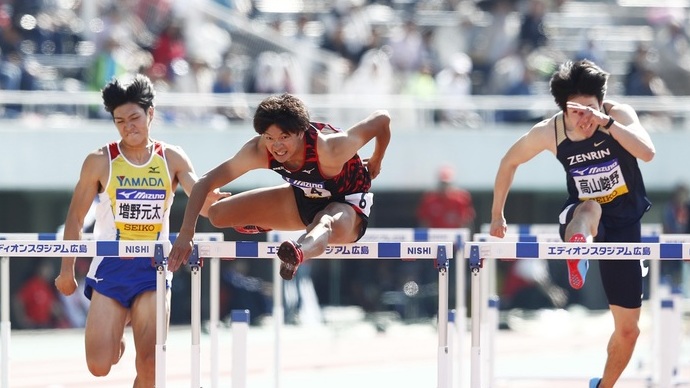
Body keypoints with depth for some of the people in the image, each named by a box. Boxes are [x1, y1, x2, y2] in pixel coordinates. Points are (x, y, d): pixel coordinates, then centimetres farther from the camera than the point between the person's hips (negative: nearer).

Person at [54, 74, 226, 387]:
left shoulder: (172, 159, 2)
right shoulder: (100, 162, -4)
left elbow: (202, 202, -8)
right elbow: (76, 217, 3)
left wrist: (210, 203, -33)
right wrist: (67, 270, 2)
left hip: (153, 268, 1)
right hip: (110, 268, -1)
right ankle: (115, 331, 30)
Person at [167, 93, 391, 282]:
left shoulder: (330, 149, -36)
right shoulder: (258, 152, -24)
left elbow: (382, 119, -25)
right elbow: (205, 182, -19)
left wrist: (375, 163, -7)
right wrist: (186, 232, -29)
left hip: (347, 205, -6)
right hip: (304, 197, 6)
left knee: (324, 224, -43)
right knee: (218, 214, -1)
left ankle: (298, 255, -79)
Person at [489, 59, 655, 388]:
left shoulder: (619, 115, -17)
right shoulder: (549, 133, -14)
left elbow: (648, 153, -35)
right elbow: (509, 162, 5)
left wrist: (607, 123, -45)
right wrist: (497, 215, 8)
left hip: (624, 225, 1)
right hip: (580, 221, -1)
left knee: (628, 329, 3)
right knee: (589, 208, -42)